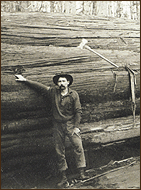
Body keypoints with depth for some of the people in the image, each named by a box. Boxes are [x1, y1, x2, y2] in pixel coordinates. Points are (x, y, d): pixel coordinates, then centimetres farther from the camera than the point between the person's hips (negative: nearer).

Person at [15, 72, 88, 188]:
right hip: (57, 125, 2)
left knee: (78, 146, -15)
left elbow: (78, 111, -2)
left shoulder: (73, 94, -2)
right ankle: (64, 177, 12)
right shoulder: (53, 92, 3)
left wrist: (76, 127, -7)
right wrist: (25, 80, 7)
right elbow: (39, 86, 9)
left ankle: (81, 173, -8)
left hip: (70, 124, -2)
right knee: (60, 151, 4)